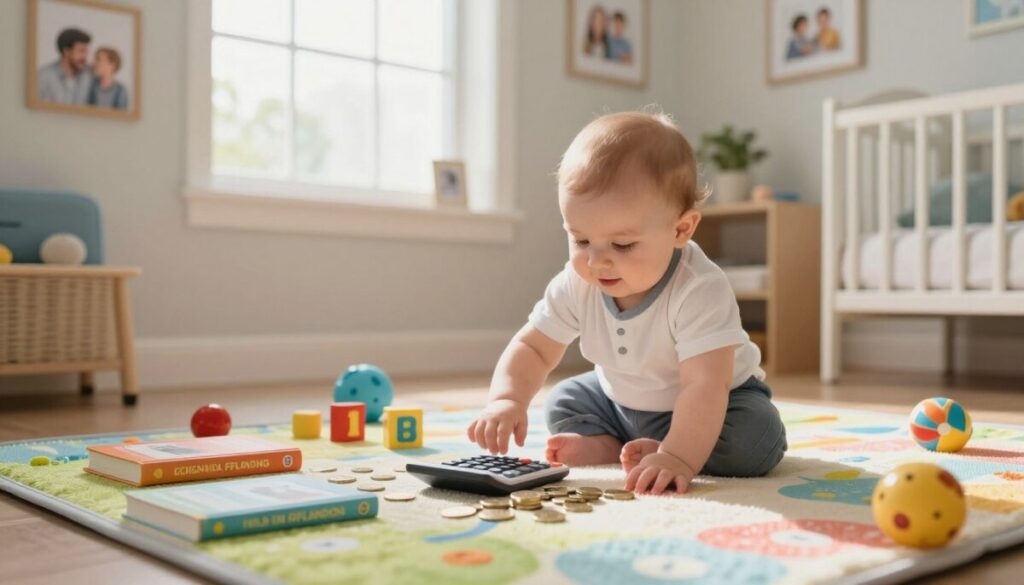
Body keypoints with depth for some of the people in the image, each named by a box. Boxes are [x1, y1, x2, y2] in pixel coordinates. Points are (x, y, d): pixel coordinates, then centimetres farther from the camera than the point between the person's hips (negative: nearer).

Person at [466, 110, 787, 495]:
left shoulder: (700, 291, -38)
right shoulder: (576, 286, -20)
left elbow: (705, 384, -44)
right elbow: (532, 348, -14)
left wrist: (678, 458, -56)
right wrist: (506, 399, -34)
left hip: (715, 403, -5)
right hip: (621, 402, 5)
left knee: (755, 438, -31)